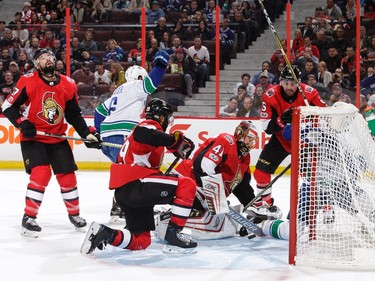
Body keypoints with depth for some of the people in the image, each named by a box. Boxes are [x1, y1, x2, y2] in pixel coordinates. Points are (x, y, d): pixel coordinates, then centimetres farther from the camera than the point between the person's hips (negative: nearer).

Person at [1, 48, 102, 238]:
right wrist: (22, 123, -21)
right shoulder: (28, 82, -12)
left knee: (67, 175, 6)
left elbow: (74, 114, 9)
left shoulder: (68, 85, 0)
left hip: (58, 139, 5)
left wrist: (87, 134, 0)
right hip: (33, 138, -4)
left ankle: (74, 214, 27)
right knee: (41, 174, -20)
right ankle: (28, 218, -9)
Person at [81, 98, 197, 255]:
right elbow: (141, 134, -26)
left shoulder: (147, 128, 32)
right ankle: (173, 234, -13)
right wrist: (174, 141, -29)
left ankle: (103, 234, -1)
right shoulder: (151, 125, 1)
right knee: (187, 185, -13)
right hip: (134, 184, -10)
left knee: (142, 241, 13)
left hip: (123, 192, 10)